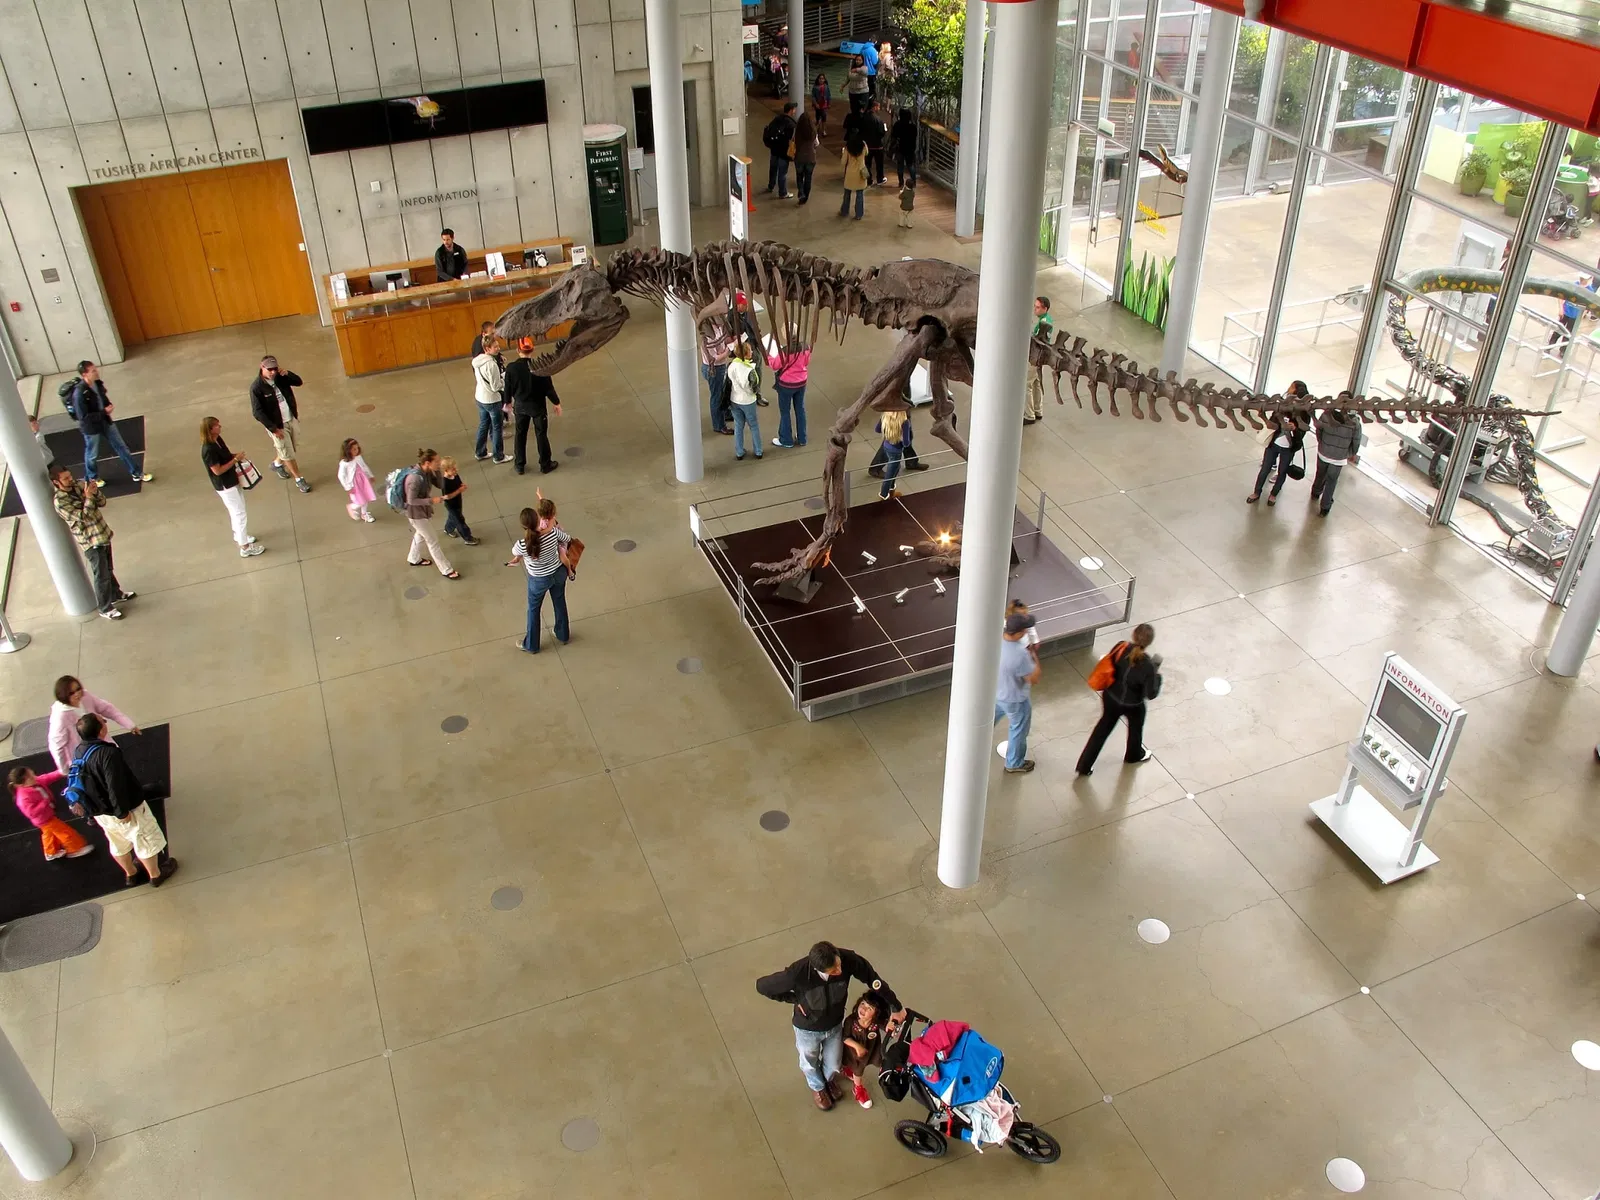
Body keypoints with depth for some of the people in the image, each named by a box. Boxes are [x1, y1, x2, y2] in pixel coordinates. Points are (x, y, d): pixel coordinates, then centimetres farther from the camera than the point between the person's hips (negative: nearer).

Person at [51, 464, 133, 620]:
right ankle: (105, 608, 16)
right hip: (91, 542, -7)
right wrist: (88, 497, -26)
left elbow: (102, 502, 2)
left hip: (103, 534, 7)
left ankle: (116, 595, 44)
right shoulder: (60, 501, -21)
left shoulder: (78, 485, 0)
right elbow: (83, 516, -26)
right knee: (102, 575, 2)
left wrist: (95, 491, -17)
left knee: (108, 569, 25)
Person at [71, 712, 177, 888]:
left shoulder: (78, 754, -5)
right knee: (146, 841, 16)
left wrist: (91, 809, 20)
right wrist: (122, 812, -22)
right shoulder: (108, 753, -33)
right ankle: (155, 875, 34)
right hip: (127, 809, -8)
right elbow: (115, 787, -34)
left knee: (119, 844, 29)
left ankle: (130, 874, 50)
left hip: (99, 812, 8)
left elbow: (80, 784, 8)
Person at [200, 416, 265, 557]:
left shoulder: (218, 439, -1)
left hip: (232, 480, 10)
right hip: (225, 486, -9)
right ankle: (245, 547, 9)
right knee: (240, 514, -1)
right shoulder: (208, 450, -29)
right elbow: (218, 471, -26)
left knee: (235, 512, 26)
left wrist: (235, 456, -3)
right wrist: (235, 459, -22)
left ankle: (238, 536, 46)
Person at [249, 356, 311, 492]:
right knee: (288, 454, 6)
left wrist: (288, 373, -17)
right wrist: (273, 429, -20)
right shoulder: (256, 387, -22)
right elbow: (258, 412, -21)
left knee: (292, 448, 23)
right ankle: (298, 479, 22)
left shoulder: (280, 377, -7)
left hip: (292, 419, 6)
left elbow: (299, 382, 3)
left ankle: (277, 464, 51)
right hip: (277, 425, -6)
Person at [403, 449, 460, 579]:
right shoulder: (415, 478, -35)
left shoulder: (426, 472, -9)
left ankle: (414, 559, 55)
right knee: (433, 541, 5)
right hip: (417, 513, -9)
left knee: (421, 535, 31)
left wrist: (438, 471, -17)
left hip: (424, 510, 9)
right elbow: (411, 500, -30)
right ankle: (446, 570, 18)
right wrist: (431, 501, -29)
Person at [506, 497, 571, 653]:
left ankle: (531, 645, 40)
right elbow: (568, 538, -3)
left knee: (533, 609, 22)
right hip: (558, 573, 3)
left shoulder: (522, 544, -33)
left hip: (539, 580, -3)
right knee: (560, 604, 28)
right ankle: (563, 635, 51)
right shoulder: (553, 532, -27)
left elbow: (515, 553, -6)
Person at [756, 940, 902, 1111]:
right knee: (810, 1063, 28)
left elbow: (873, 979, -17)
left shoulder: (848, 959, -35)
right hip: (808, 1029, -2)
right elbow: (762, 986, -25)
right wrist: (795, 1000, -19)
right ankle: (817, 1087, 62)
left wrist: (895, 1007, -6)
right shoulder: (797, 973, -42)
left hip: (835, 1025, 2)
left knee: (833, 1065, 27)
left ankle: (827, 1080, 63)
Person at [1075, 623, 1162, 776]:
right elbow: (1151, 694, -21)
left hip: (1110, 697, 3)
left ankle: (1084, 766, 29)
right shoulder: (1147, 665, -32)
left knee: (1103, 727, 24)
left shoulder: (1120, 647, -21)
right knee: (1136, 726, 30)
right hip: (1132, 705, -3)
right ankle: (1134, 755, 60)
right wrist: (1157, 674, -10)